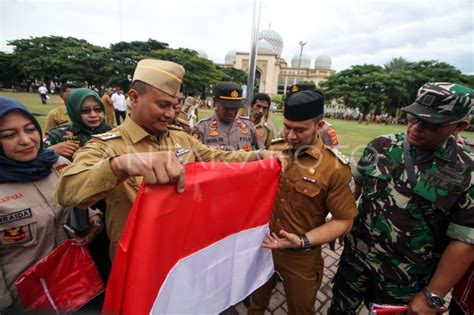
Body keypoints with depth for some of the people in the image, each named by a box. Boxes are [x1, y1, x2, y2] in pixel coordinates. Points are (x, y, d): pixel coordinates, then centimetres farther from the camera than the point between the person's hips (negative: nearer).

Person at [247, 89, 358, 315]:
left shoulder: (335, 167, -20)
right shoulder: (273, 151, -7)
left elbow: (343, 221, -14)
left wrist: (302, 241, -25)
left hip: (301, 257, -3)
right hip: (263, 246, 4)